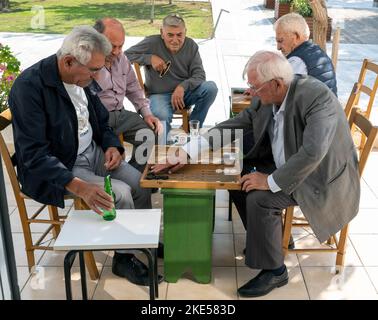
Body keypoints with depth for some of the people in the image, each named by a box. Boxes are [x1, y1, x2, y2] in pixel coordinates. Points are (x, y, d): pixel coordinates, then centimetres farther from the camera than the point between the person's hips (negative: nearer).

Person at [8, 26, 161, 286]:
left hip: (93, 153, 7)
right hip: (56, 169, -7)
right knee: (120, 194, -21)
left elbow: (101, 120, 14)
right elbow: (34, 155, -27)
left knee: (142, 185, -4)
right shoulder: (29, 87, -24)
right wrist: (79, 187, -36)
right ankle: (124, 257, 3)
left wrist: (112, 145, -6)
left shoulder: (81, 77, -1)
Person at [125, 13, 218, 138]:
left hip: (185, 92, 4)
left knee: (211, 88, -24)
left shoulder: (191, 45, 1)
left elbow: (199, 75, -3)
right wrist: (150, 58, -19)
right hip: (160, 95, -4)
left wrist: (183, 86, -23)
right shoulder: (152, 43, -7)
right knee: (162, 116, -38)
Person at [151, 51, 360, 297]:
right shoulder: (267, 98, -7)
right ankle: (270, 237, 20)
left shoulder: (318, 97, -29)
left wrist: (271, 182, -28)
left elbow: (313, 152, -37)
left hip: (323, 176, -8)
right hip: (287, 165, 8)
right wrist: (187, 152, -10)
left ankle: (274, 271, -3)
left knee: (259, 198, -23)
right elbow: (233, 126, -3)